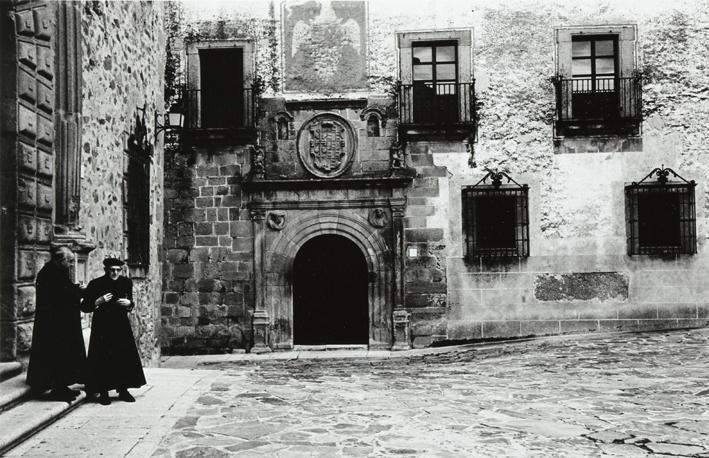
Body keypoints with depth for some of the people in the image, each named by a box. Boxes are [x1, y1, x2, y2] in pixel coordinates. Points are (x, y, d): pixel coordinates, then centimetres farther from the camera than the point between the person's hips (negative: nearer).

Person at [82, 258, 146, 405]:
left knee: (125, 357, 2)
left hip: (121, 325, 3)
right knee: (103, 360, -4)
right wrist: (99, 301, -21)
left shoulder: (126, 283, 2)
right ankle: (103, 392, 8)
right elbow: (85, 307, -6)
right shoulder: (95, 284, -9)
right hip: (102, 326, -3)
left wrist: (129, 303, -7)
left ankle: (123, 390, 14)